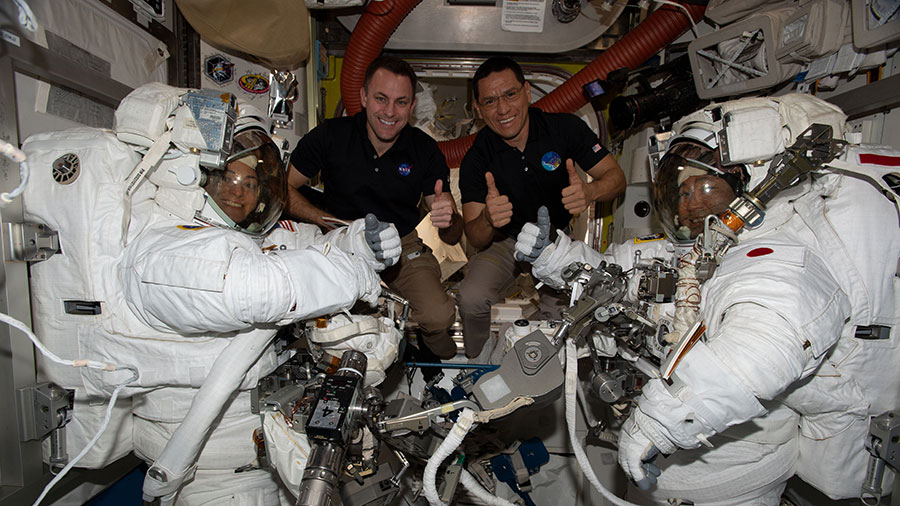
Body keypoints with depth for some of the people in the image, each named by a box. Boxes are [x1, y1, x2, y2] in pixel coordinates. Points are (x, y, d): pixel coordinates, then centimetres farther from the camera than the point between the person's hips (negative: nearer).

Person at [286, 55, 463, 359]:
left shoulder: (425, 150, -6)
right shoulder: (330, 136, -9)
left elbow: (453, 238, -6)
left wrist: (448, 220, -32)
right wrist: (325, 220, -19)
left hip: (403, 245, 1)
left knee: (439, 317, -23)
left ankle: (439, 360, 15)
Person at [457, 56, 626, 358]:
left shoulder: (566, 128, -11)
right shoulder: (476, 160, -12)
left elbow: (616, 176, -5)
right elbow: (474, 239, -16)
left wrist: (590, 191, -31)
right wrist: (488, 219, -43)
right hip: (504, 241, -1)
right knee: (471, 299, -26)